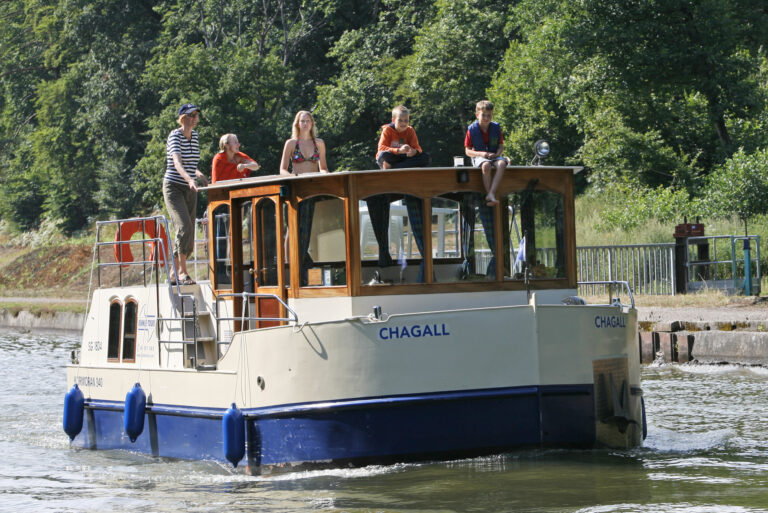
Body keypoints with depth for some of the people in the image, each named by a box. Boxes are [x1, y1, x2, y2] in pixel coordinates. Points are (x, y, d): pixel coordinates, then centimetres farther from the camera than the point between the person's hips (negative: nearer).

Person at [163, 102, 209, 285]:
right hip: (173, 187, -7)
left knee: (189, 236, 4)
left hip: (190, 191, 7)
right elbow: (177, 162, -30)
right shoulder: (175, 136, -13)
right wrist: (189, 179, -46)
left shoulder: (194, 135, 10)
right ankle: (182, 272, -17)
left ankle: (173, 274, 14)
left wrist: (200, 175, 12)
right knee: (184, 227, -23)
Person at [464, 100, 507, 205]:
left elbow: (501, 146, 9)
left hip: (494, 156, 2)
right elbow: (467, 151, 0)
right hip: (479, 157, -2)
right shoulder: (472, 130, -2)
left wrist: (497, 154, -14)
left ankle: (491, 193, -44)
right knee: (486, 165, -41)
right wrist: (481, 154, -18)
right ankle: (489, 194, -33)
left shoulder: (496, 128, 5)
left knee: (502, 164, -35)